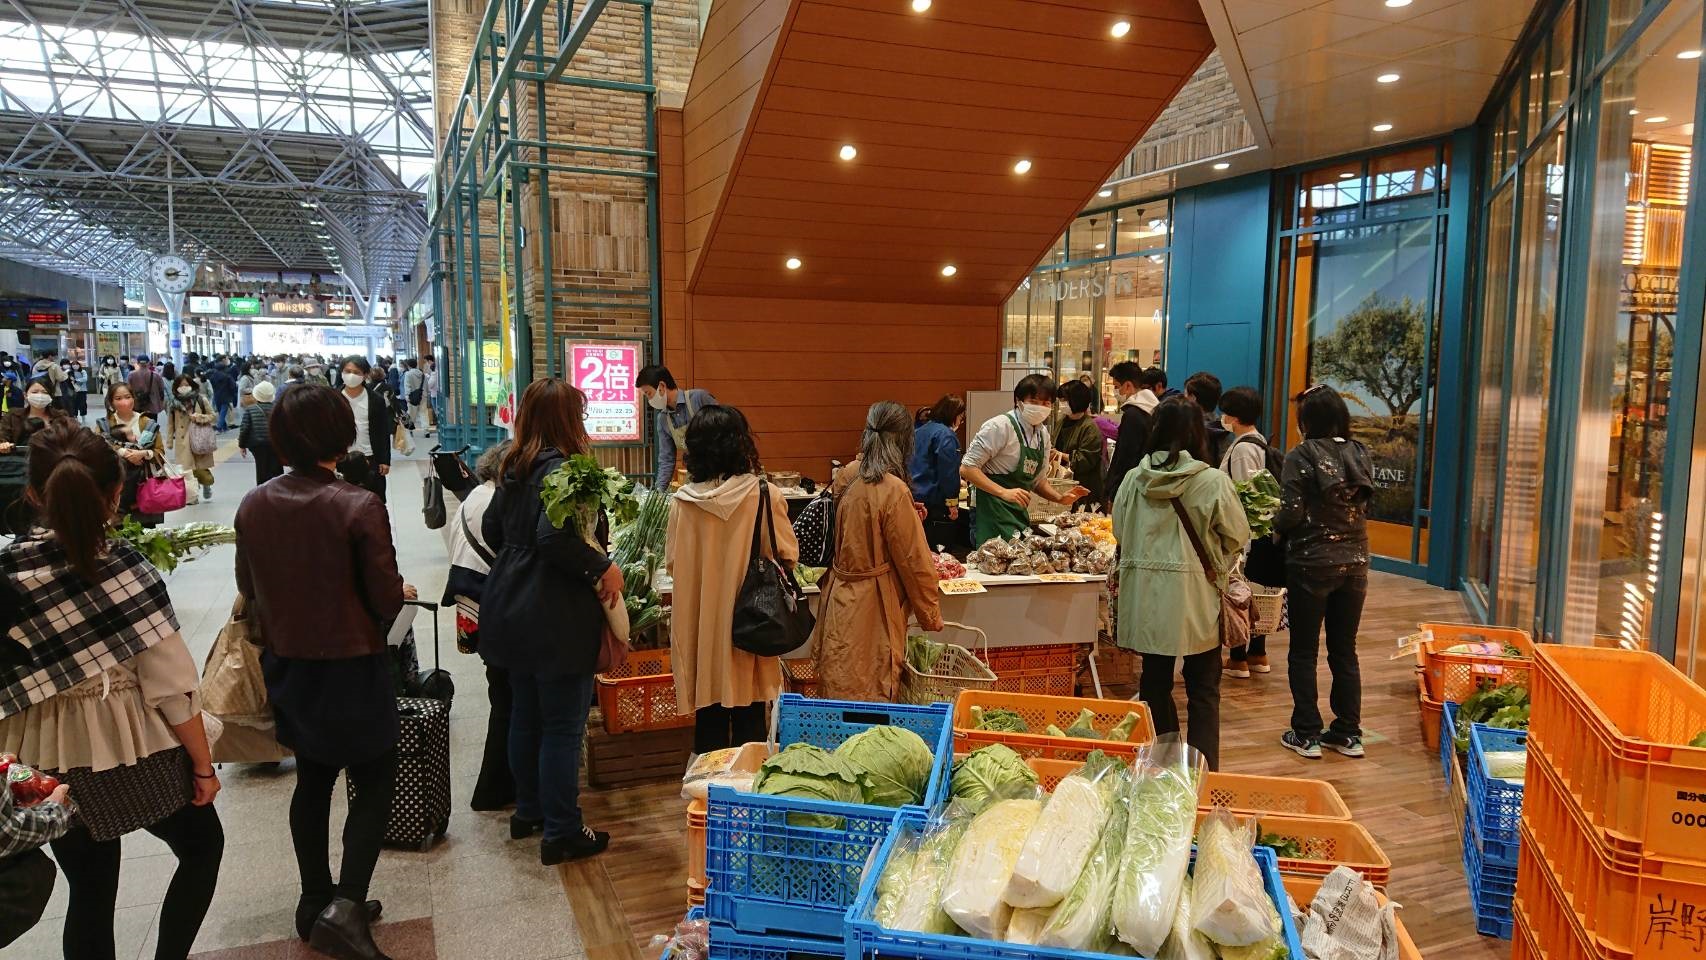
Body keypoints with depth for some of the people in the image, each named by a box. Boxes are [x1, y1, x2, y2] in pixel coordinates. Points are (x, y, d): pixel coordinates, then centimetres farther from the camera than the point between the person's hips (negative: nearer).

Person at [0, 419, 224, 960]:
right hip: (134, 752, -3)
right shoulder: (128, 572, -20)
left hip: (48, 760, 4)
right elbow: (171, 687, -16)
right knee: (201, 845, 23)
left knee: (88, 892, 19)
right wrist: (203, 765, -5)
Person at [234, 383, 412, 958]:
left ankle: (315, 901, 32)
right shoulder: (359, 507, -21)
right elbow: (387, 599, -16)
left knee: (312, 778, 20)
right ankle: (345, 907, -2)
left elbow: (248, 589, 6)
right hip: (351, 666, -5)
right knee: (375, 782, 9)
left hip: (285, 665, 6)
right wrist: (402, 593, 6)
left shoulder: (253, 506, -5)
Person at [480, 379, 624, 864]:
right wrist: (602, 568, -21)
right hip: (556, 619, -9)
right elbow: (555, 537, -32)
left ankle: (528, 811, 36)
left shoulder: (515, 467, 8)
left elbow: (492, 529, 16)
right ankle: (561, 832, 11)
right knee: (563, 726, 2)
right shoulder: (564, 468, -19)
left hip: (513, 610, 9)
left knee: (525, 715, 20)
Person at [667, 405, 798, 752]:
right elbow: (788, 556, -3)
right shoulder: (766, 496, -13)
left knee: (709, 717, 13)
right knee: (748, 720, 11)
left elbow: (673, 561, 2)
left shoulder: (684, 501, -8)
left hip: (700, 626, 2)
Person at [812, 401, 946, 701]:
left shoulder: (846, 476, 2)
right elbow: (914, 561, -14)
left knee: (840, 693, 16)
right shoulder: (893, 491, -20)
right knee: (872, 697, 4)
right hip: (872, 607, -7)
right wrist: (931, 615, -1)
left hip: (839, 597, 7)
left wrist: (909, 518, 26)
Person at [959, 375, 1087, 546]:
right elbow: (967, 468, -17)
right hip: (993, 515, -7)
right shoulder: (1000, 426, -14)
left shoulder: (1043, 433, 10)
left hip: (1021, 515, 8)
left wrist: (1060, 498, 5)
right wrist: (1004, 492, -24)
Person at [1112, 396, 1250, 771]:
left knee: (1155, 680, 17)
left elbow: (1120, 533, 6)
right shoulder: (1213, 481, -13)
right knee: (1203, 688, 10)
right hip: (1196, 596, -3)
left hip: (1146, 596, 3)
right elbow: (1238, 536, -4)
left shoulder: (1134, 479, -4)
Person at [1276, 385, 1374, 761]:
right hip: (1354, 564, 5)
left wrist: (1272, 522, 4)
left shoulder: (1301, 457, -13)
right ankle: (1348, 733, 22)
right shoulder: (1359, 455, 3)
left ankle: (1307, 734, 12)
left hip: (1312, 564, -5)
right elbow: (1363, 507, 10)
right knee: (1344, 651, 15)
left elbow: (1292, 516, -16)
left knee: (1304, 652, 7)